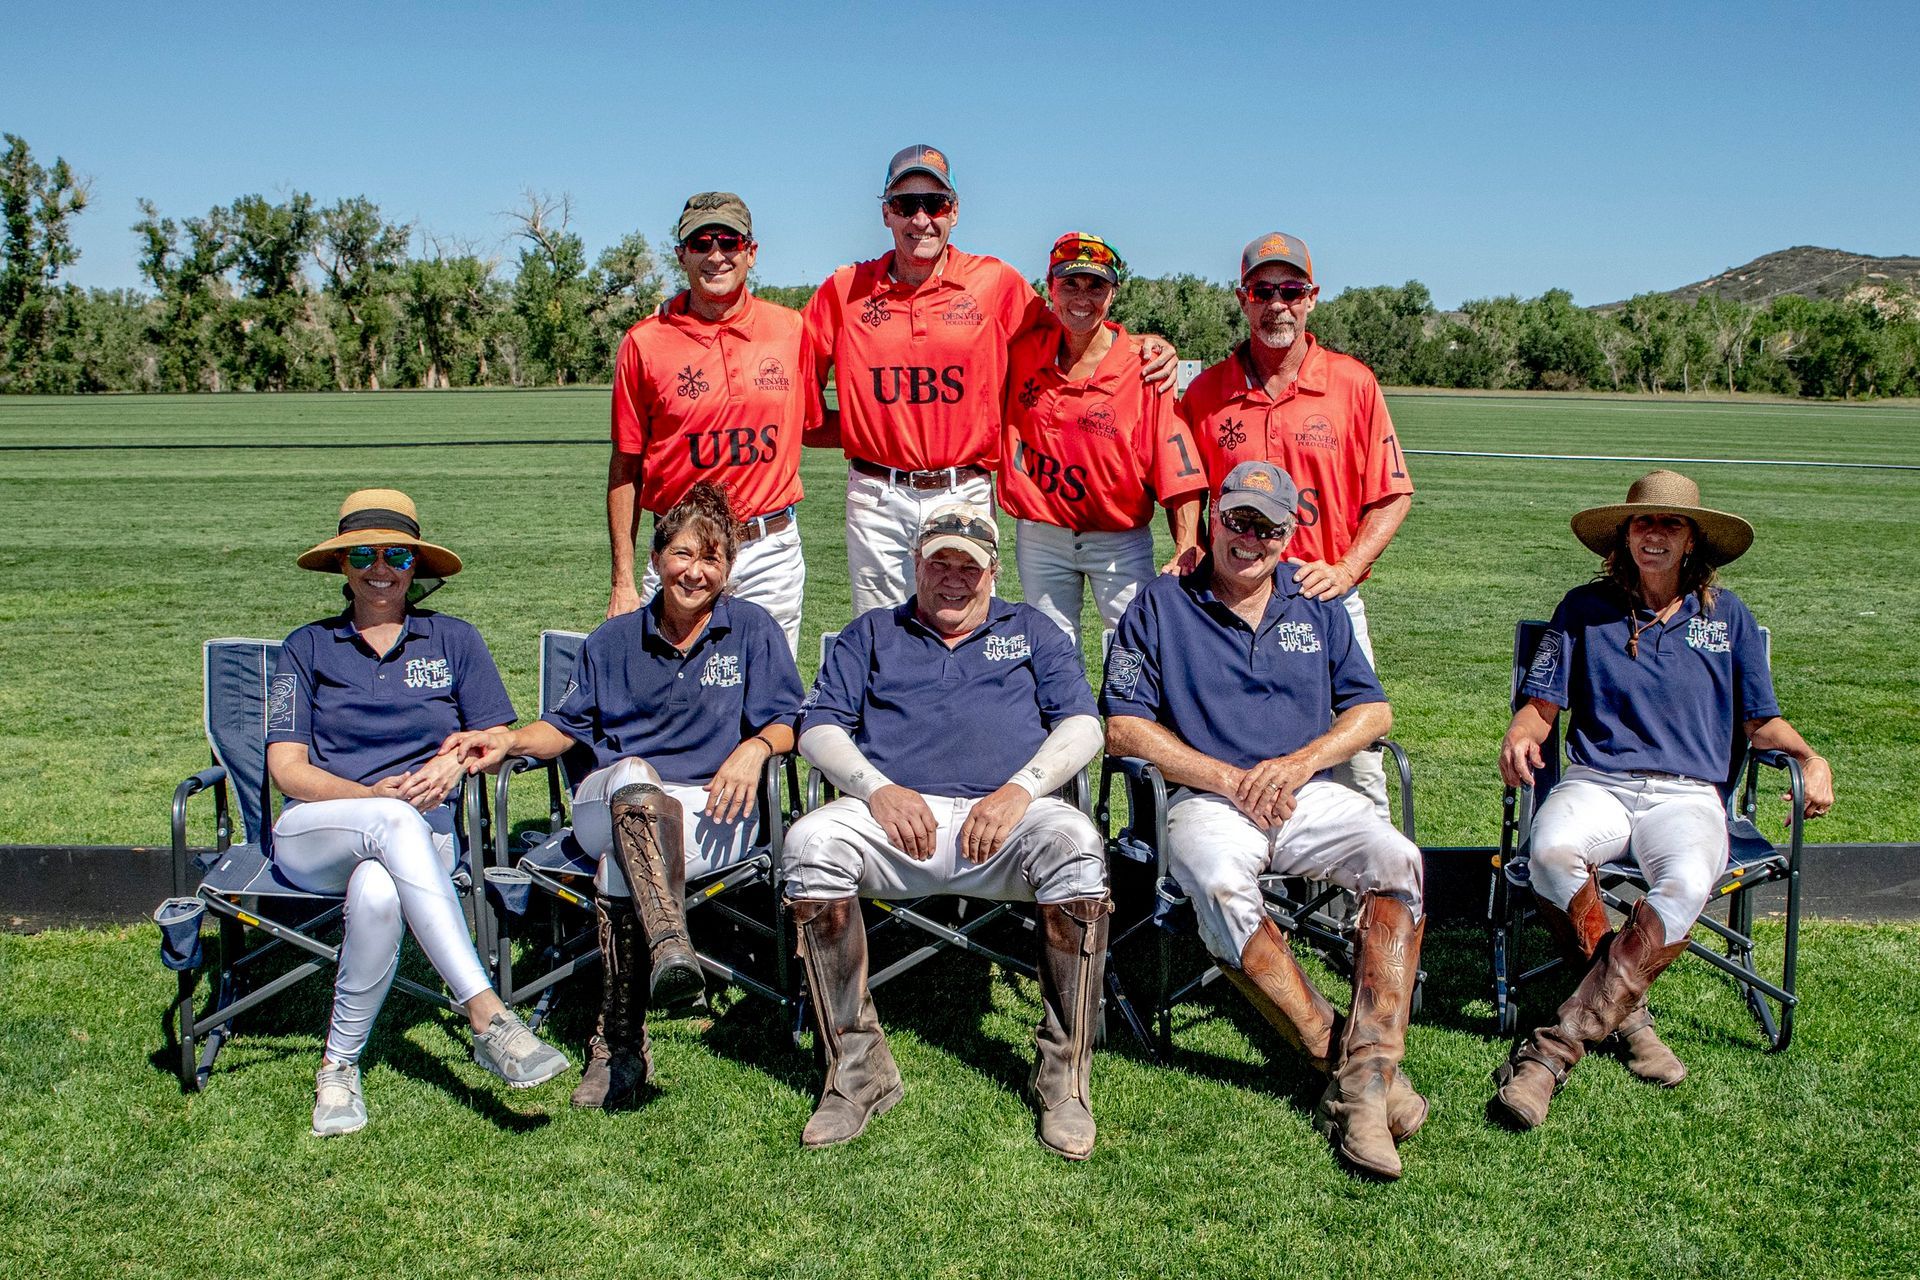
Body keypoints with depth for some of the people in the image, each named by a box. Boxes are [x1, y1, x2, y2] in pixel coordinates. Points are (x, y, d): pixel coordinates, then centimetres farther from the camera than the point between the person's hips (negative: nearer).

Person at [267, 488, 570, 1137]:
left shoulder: (453, 640, 17)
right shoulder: (308, 647, 15)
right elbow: (286, 766, 4)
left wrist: (456, 761, -12)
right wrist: (376, 797, -13)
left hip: (423, 834, 1)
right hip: (312, 836, 0)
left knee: (378, 894, -37)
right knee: (396, 823, -37)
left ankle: (340, 1067, -19)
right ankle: (488, 1017, -46)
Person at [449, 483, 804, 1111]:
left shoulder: (753, 629, 12)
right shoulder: (613, 640, 20)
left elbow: (788, 723, 5)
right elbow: (567, 725, 20)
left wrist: (754, 749, -17)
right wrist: (509, 741, 0)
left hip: (713, 812, -2)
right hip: (606, 804, 2)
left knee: (618, 865, -37)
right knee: (634, 776, -39)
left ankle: (620, 1042, -37)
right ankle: (669, 947, -59)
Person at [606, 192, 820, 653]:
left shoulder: (791, 330, 4)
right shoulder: (645, 342, 0)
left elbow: (815, 424, 16)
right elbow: (625, 470, 2)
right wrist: (623, 583, -1)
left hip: (773, 551, 2)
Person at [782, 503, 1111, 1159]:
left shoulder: (1031, 630, 25)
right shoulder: (871, 633, 26)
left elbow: (1081, 723, 11)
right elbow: (820, 726, 13)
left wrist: (1020, 790, -8)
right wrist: (877, 789, -7)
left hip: (1006, 816, 0)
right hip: (895, 813, 1)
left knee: (1074, 843, -34)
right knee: (811, 841, -31)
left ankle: (1064, 1078, -23)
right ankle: (856, 1069, -22)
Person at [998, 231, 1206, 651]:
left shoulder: (1145, 369, -13)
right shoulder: (1024, 347, -4)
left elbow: (1178, 473, -15)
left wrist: (1187, 549, -24)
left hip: (1120, 541, -3)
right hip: (1039, 537, 3)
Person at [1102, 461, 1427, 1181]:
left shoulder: (1317, 608, 18)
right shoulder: (1159, 607, 9)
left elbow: (1372, 710, 13)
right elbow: (1123, 728, 0)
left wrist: (1299, 763, -6)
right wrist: (1229, 779, -9)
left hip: (1310, 795, 3)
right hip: (1206, 799, -3)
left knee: (1397, 862, -27)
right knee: (1220, 884, -36)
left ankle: (1369, 1074, -27)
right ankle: (1335, 1053, -25)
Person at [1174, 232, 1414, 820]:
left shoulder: (1354, 383, 2)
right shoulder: (1205, 392, 5)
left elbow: (1391, 495, 3)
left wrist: (1344, 571, -10)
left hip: (1332, 603, -1)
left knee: (1358, 771, 1)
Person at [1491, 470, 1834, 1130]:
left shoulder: (1727, 615, 17)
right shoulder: (1584, 607, 13)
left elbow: (1761, 721, 21)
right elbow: (1542, 706, 10)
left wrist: (1809, 757, 1)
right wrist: (1518, 737, -12)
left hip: (1687, 794, 0)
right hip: (1595, 783, 0)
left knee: (1685, 882, -36)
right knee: (1552, 850, -37)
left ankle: (1554, 1048, -33)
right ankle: (1628, 1014, -16)